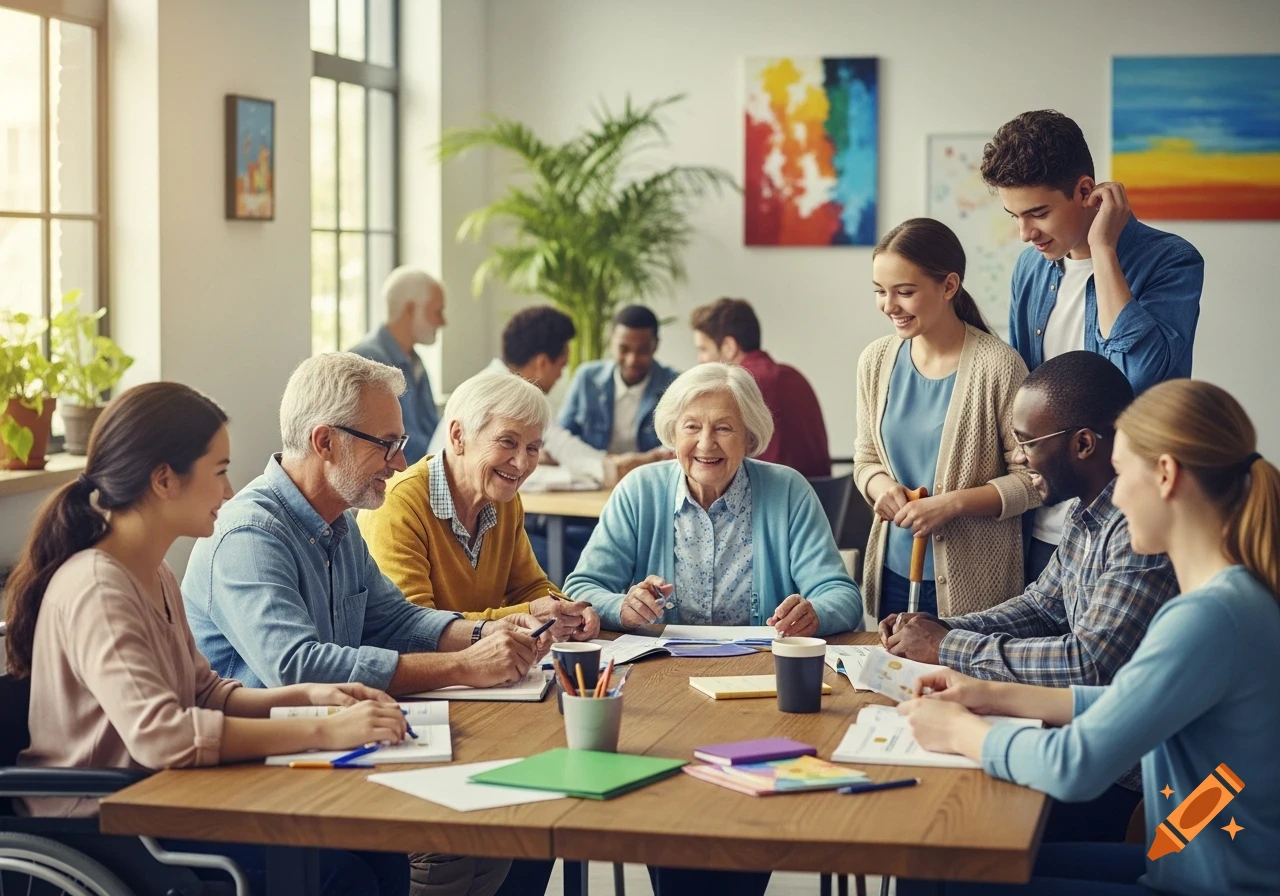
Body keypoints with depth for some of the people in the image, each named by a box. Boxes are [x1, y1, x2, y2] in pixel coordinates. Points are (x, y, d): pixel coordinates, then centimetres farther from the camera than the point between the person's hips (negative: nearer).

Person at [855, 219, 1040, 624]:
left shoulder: (997, 366, -13)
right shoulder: (876, 361, 3)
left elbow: (1031, 479, -10)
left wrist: (952, 503, -21)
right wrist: (881, 486, -8)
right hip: (892, 572, 5)